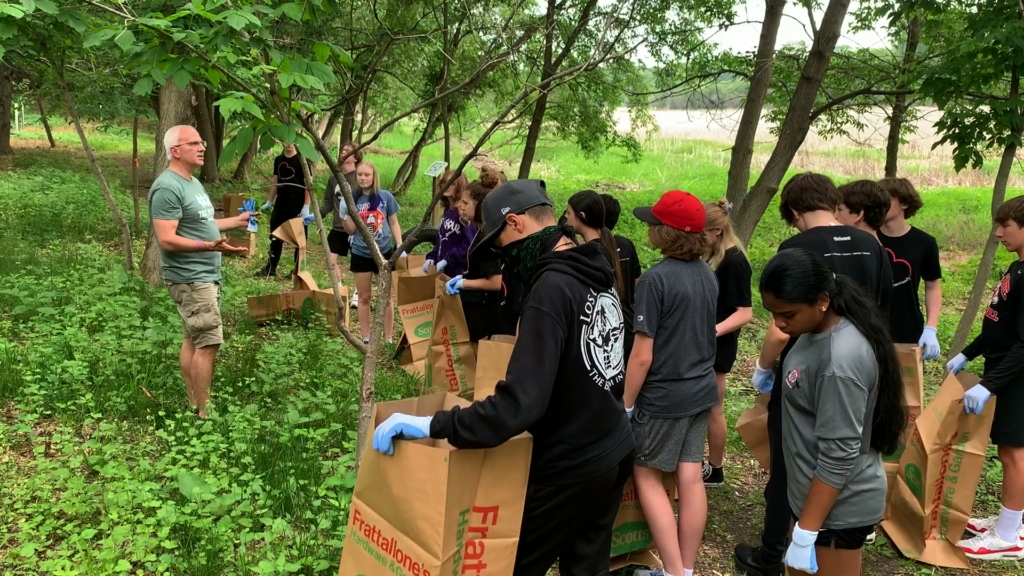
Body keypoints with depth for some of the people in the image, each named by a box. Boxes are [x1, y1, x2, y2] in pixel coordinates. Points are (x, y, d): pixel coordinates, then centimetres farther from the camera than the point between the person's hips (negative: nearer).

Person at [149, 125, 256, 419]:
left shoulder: (193, 182, 14)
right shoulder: (168, 187, -19)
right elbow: (167, 240, -25)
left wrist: (236, 221, 26)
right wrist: (209, 246, -35)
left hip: (205, 275, 10)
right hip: (190, 279, -10)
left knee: (193, 340, 14)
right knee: (209, 343, -9)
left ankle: (194, 406, 22)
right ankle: (204, 413, -1)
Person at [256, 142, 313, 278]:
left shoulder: (301, 160, -8)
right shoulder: (278, 160, 9)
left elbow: (308, 184, -11)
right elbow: (275, 182, 18)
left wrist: (306, 207, -18)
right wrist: (269, 202, 15)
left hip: (298, 206, -6)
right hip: (280, 205, 6)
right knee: (275, 237, 12)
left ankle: (298, 271, 11)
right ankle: (271, 268, 24)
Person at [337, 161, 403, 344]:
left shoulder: (386, 196, -7)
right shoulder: (353, 199, -4)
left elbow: (394, 223, 3)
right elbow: (351, 230, -2)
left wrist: (400, 246, -5)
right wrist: (343, 215, -19)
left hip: (384, 253, -1)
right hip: (361, 255, 1)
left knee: (385, 298, 7)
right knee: (364, 298, 11)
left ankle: (389, 339, 16)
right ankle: (366, 339, 21)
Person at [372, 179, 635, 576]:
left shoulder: (552, 288, -25)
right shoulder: (597, 273, 1)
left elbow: (521, 404, -32)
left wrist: (432, 426, -28)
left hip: (571, 465, -8)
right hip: (616, 450, 8)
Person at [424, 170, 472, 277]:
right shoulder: (447, 210, 13)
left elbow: (470, 244, -21)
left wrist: (447, 260, -19)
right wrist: (431, 257, 5)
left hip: (458, 272, -9)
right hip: (442, 270, 9)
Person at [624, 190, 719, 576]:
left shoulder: (656, 279, -20)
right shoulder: (708, 275, 3)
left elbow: (643, 356, -19)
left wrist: (627, 404, -10)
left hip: (664, 397, -7)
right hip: (702, 390, 7)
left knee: (647, 476, 8)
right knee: (691, 478, 11)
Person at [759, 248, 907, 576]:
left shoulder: (839, 361, -30)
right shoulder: (822, 329, -3)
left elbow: (838, 457, -27)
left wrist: (805, 533, -21)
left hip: (838, 507, -9)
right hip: (816, 494, 9)